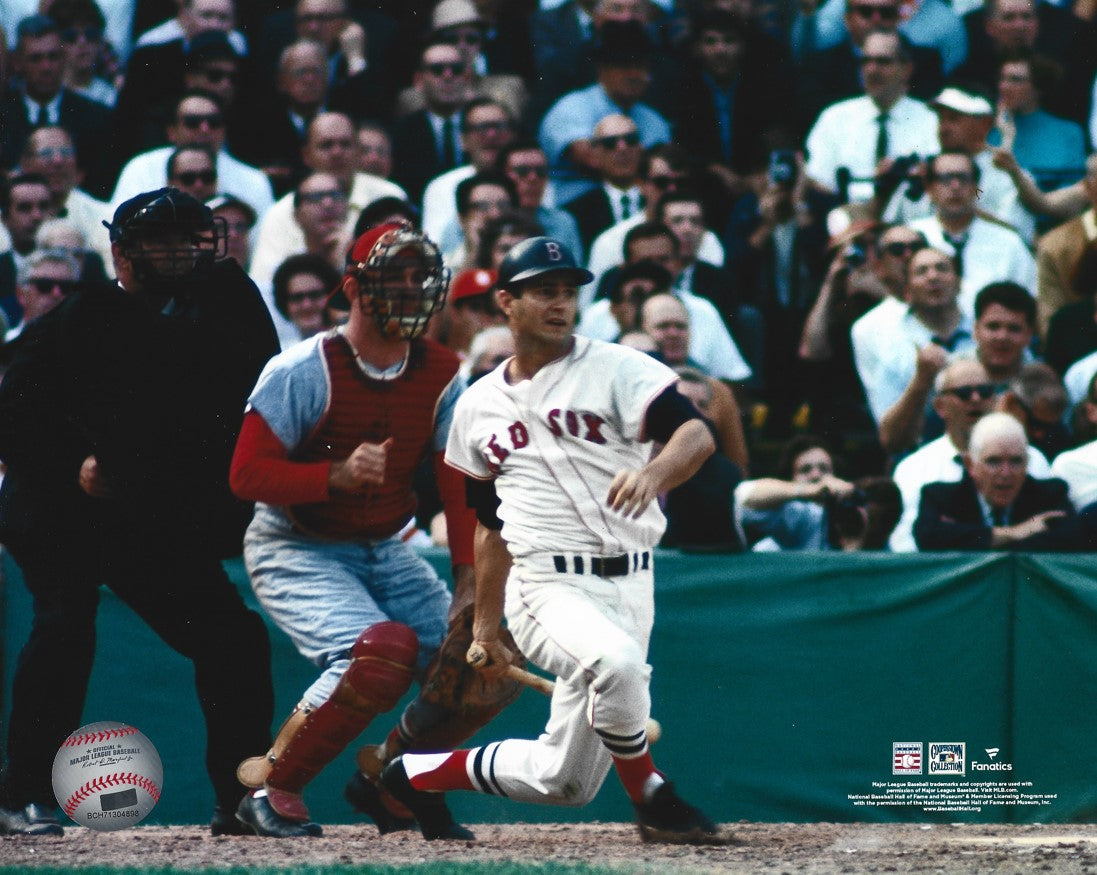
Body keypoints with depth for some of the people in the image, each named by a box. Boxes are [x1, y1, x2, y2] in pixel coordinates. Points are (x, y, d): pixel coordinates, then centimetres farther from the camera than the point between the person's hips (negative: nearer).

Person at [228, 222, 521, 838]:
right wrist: (337, 474, -34)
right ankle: (272, 787, -14)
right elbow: (247, 474, -19)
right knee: (384, 650, -31)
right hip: (296, 550, -6)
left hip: (387, 551, 6)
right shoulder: (303, 371, -18)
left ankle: (388, 776, 19)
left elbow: (461, 485, -3)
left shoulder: (441, 374, -2)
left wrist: (471, 578, -15)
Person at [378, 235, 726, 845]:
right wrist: (485, 628, 22)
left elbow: (697, 435, -15)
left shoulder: (616, 369, 1)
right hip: (547, 584, -1)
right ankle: (654, 801, -13)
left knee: (564, 783, 3)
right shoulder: (480, 406, 13)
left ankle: (418, 775, 29)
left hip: (628, 585, 1)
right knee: (618, 661, -36)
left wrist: (654, 472, -36)